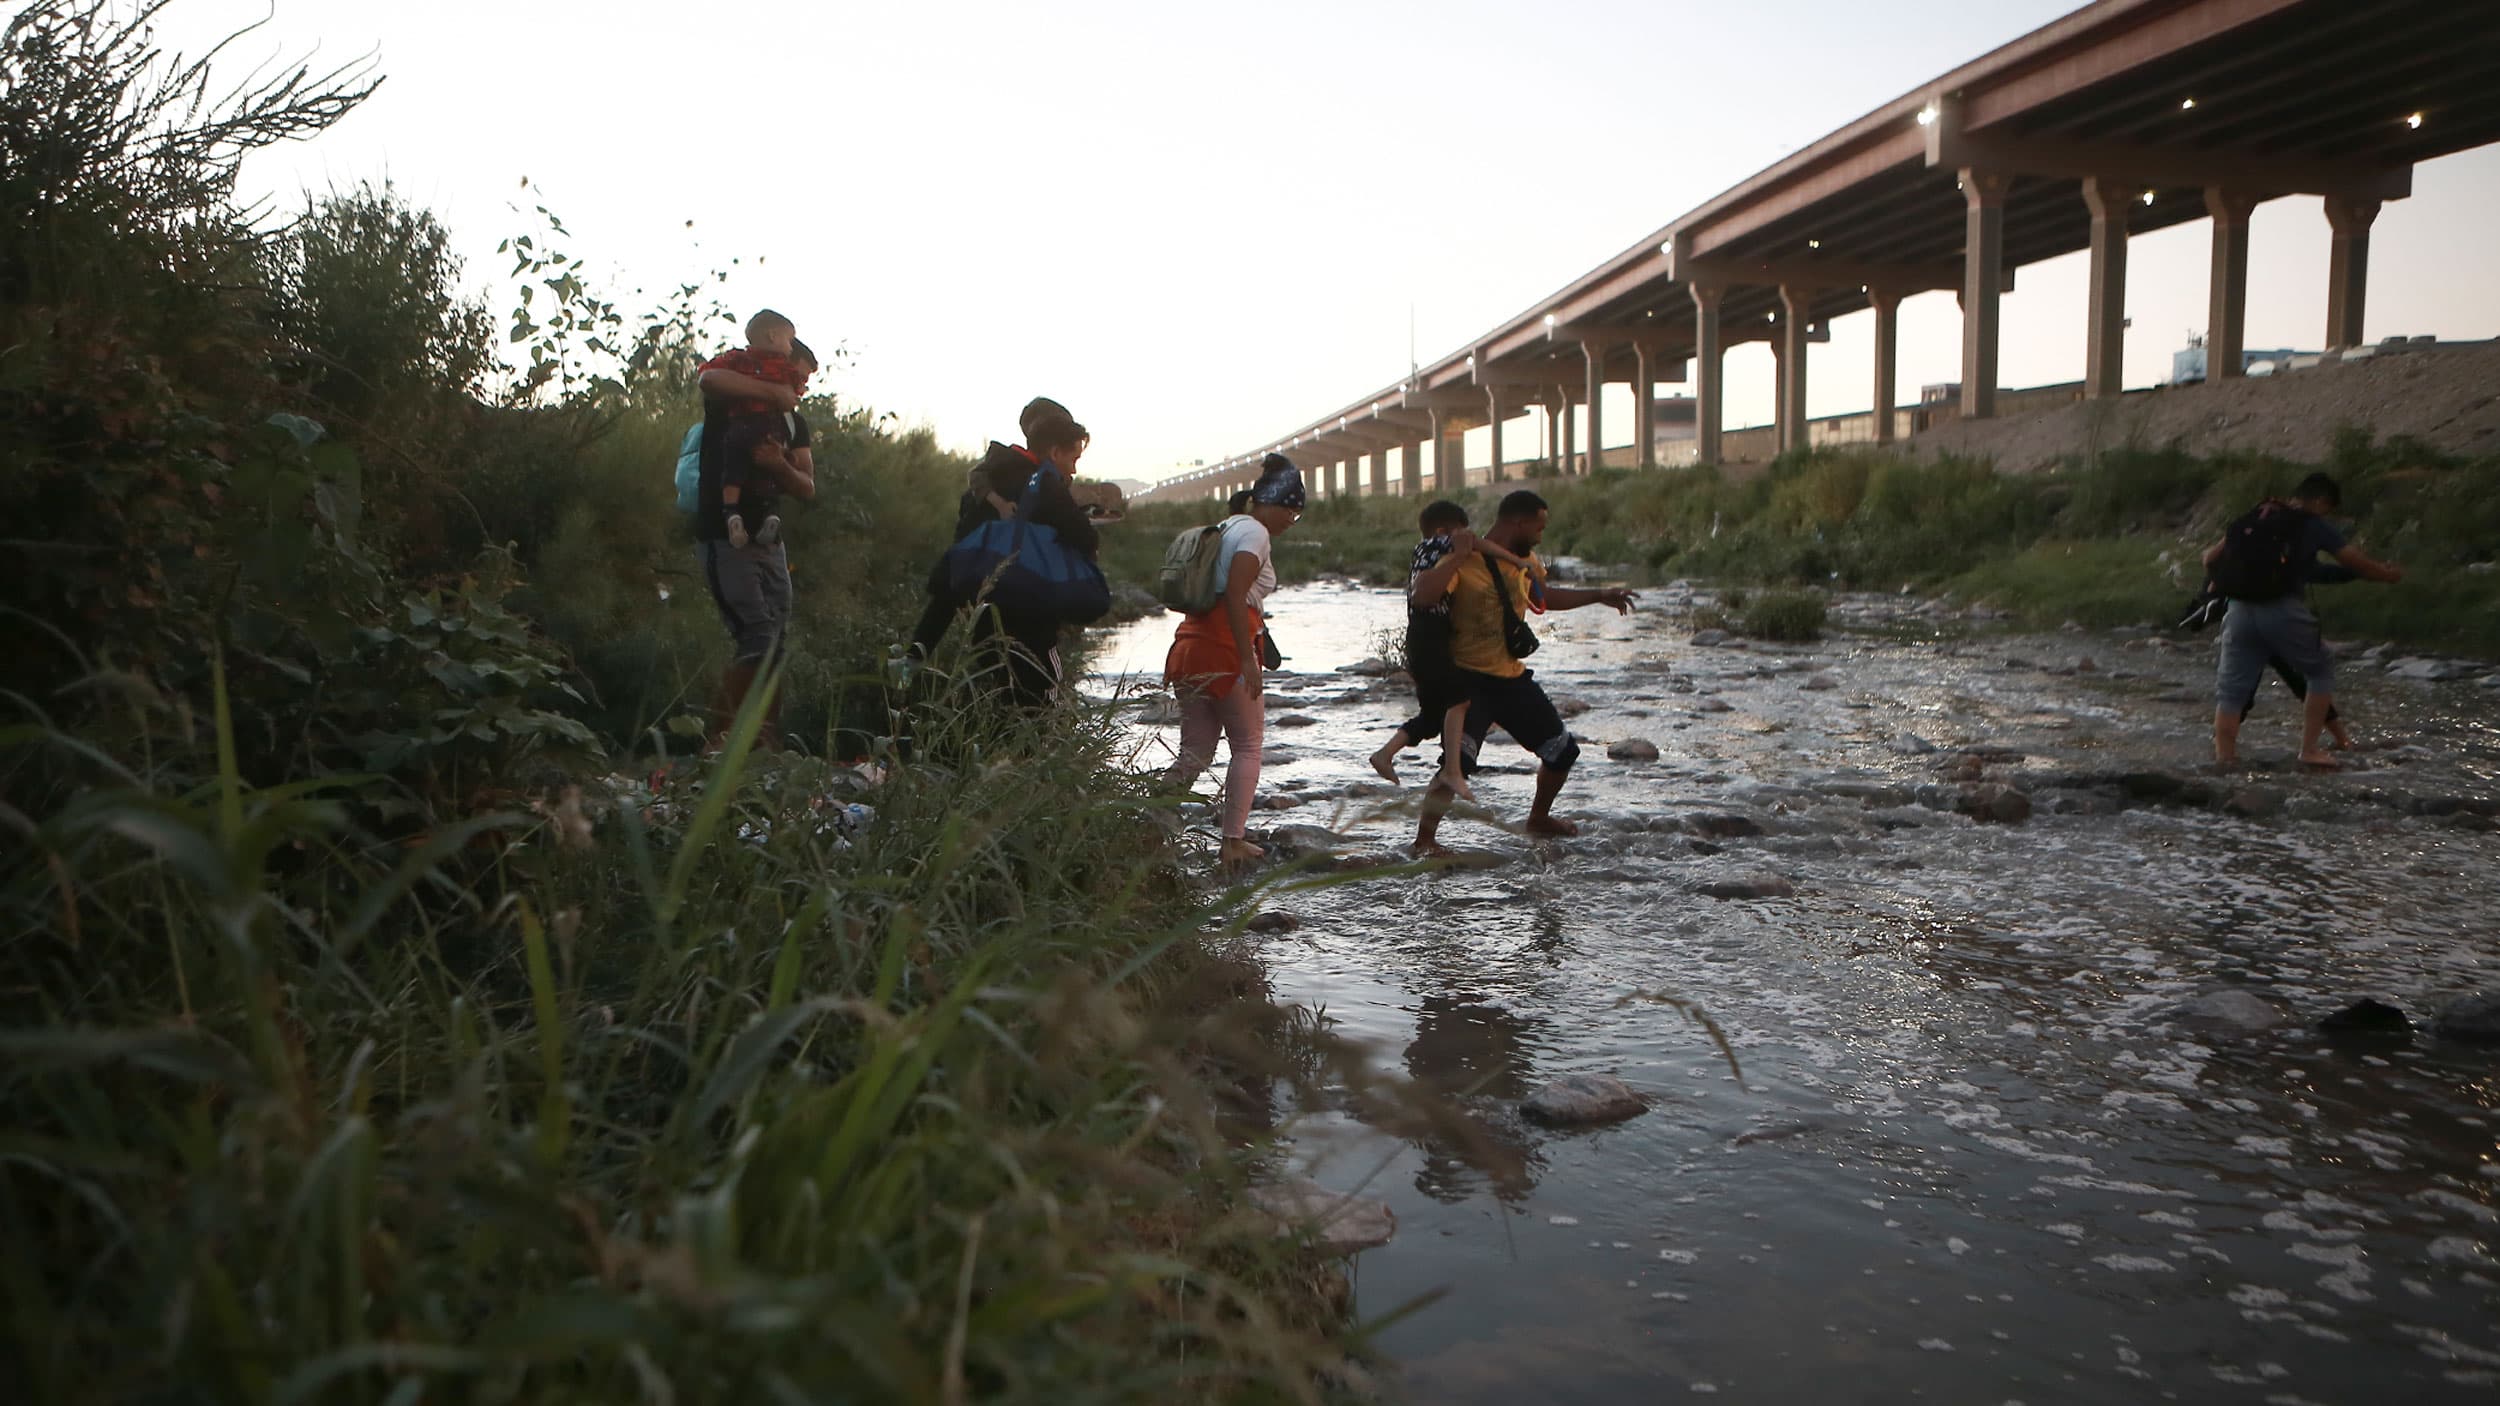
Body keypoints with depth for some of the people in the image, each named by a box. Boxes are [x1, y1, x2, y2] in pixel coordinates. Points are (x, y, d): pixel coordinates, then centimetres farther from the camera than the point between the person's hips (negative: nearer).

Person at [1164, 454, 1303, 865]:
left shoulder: (1226, 528, 21)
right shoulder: (1255, 532, -7)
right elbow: (1235, 595, -19)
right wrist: (1249, 661, -21)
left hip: (1189, 646, 8)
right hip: (1225, 650, -8)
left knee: (1196, 751, 12)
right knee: (1248, 745, 7)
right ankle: (1233, 842, 8)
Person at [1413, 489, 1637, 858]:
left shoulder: (1524, 561, 9)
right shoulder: (1464, 564, -17)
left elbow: (1544, 596, 30)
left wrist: (1598, 596, 34)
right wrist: (1456, 558, -37)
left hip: (1513, 678, 8)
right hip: (1471, 679, -8)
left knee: (1563, 751, 17)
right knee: (1457, 761, -26)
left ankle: (1538, 819, 40)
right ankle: (1425, 839, -15)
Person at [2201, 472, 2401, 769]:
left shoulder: (2253, 518, 18)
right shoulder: (2314, 525, 7)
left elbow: (2210, 559, 18)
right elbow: (2360, 565, 11)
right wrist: (2390, 574, 29)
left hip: (2240, 611, 3)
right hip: (2284, 611, -3)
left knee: (2231, 690, 8)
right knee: (2321, 672, 18)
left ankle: (2223, 755, -2)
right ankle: (2309, 750, 15)